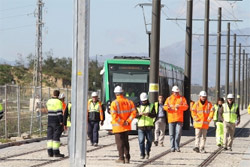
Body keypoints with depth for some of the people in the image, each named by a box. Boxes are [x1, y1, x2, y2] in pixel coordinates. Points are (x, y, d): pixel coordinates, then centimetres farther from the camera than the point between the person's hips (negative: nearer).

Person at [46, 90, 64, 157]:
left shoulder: (49, 101, 10)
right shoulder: (58, 102, -11)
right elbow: (59, 112, -18)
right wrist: (61, 122, -16)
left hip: (50, 121, 6)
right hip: (57, 121, -6)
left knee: (50, 136, 7)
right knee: (56, 136, -4)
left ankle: (50, 152, 5)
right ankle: (56, 152, -4)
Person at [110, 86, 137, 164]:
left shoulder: (114, 103, -12)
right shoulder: (129, 102, 3)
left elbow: (114, 115, -20)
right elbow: (133, 113, -1)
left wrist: (121, 122, -13)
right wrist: (127, 121, -4)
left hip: (118, 127, -5)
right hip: (126, 126, 5)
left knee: (120, 143, 1)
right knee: (126, 142, 15)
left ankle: (121, 158, 1)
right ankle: (127, 158, 15)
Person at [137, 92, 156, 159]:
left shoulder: (151, 106, 8)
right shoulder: (138, 107, 11)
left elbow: (154, 115, -4)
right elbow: (135, 115, 0)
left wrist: (148, 114, -24)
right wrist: (139, 114, -23)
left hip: (149, 126, 0)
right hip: (141, 126, 0)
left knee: (149, 140, 3)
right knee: (141, 141, -6)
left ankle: (147, 152, 21)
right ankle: (142, 154, 0)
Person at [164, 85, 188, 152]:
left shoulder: (182, 98, 8)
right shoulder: (169, 99, 12)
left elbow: (186, 106, -1)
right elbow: (165, 106, 5)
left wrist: (179, 107, -19)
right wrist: (168, 107, -19)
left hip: (179, 119, -2)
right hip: (171, 118, 2)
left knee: (178, 133, -10)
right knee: (172, 134, 3)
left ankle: (177, 147, -4)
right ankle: (172, 147, 8)